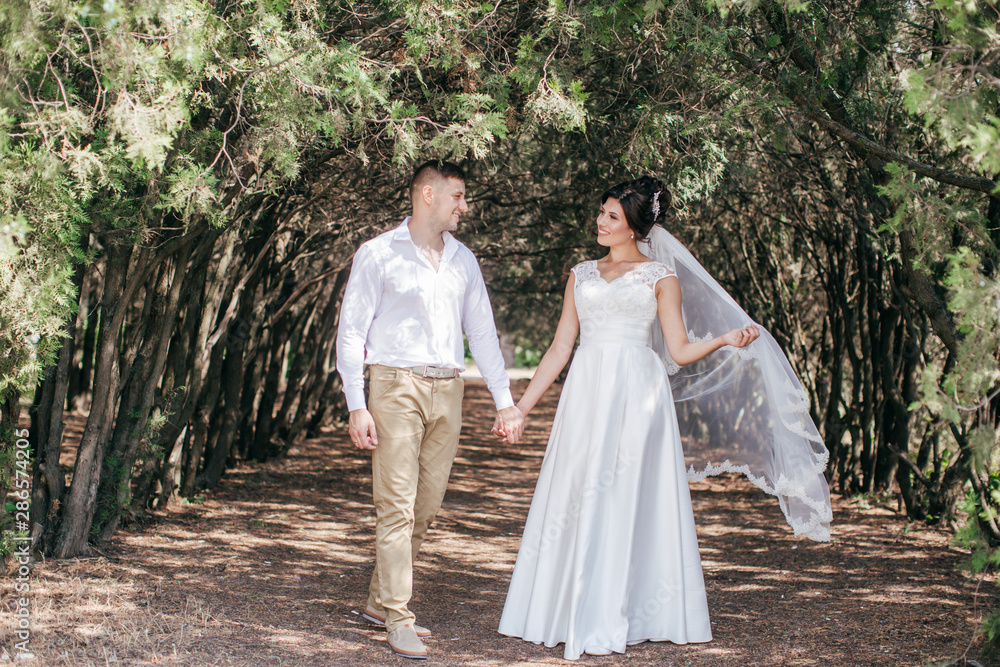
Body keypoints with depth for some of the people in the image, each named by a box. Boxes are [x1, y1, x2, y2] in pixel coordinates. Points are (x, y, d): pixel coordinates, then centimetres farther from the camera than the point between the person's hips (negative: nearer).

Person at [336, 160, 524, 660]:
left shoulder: (463, 260, 16)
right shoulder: (378, 254, 0)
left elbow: (482, 332, 19)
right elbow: (351, 332, -3)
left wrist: (504, 401, 13)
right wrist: (357, 406, -11)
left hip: (447, 392, 5)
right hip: (397, 388, -5)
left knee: (426, 506, 7)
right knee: (396, 506, -8)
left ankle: (380, 600, 21)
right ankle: (399, 619, -4)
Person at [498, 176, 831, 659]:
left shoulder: (660, 276, 6)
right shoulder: (581, 275, 16)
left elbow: (680, 351, 1)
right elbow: (559, 348, 16)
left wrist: (726, 340, -17)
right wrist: (522, 406, 13)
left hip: (637, 393, -3)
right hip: (586, 394, 3)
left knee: (624, 499, -5)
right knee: (577, 498, 0)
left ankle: (611, 621, 1)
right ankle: (571, 615, 8)